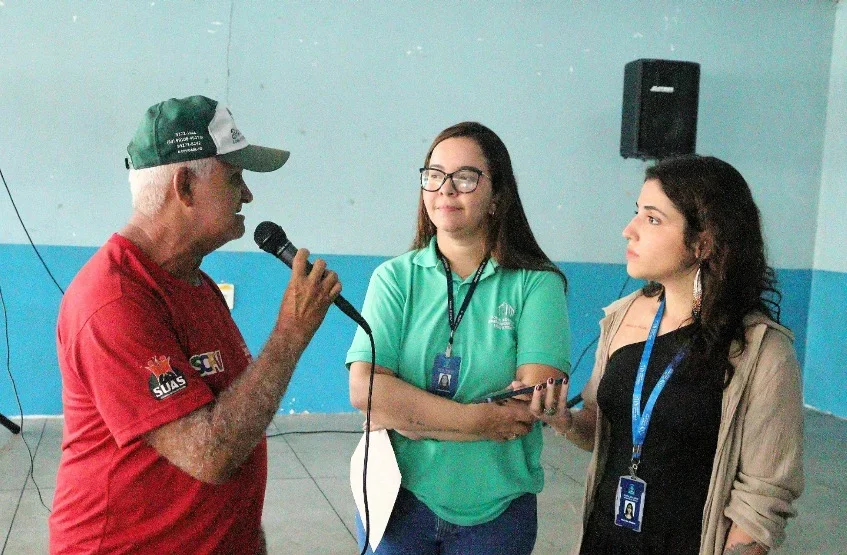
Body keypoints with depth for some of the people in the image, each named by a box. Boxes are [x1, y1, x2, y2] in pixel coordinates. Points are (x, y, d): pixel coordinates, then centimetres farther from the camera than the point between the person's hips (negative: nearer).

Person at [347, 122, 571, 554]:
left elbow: (533, 408, -18)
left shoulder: (538, 283, -9)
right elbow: (364, 389, -14)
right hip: (399, 498, 1)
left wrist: (405, 414, -17)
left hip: (496, 508, 0)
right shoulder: (395, 278, -4)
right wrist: (478, 418, -21)